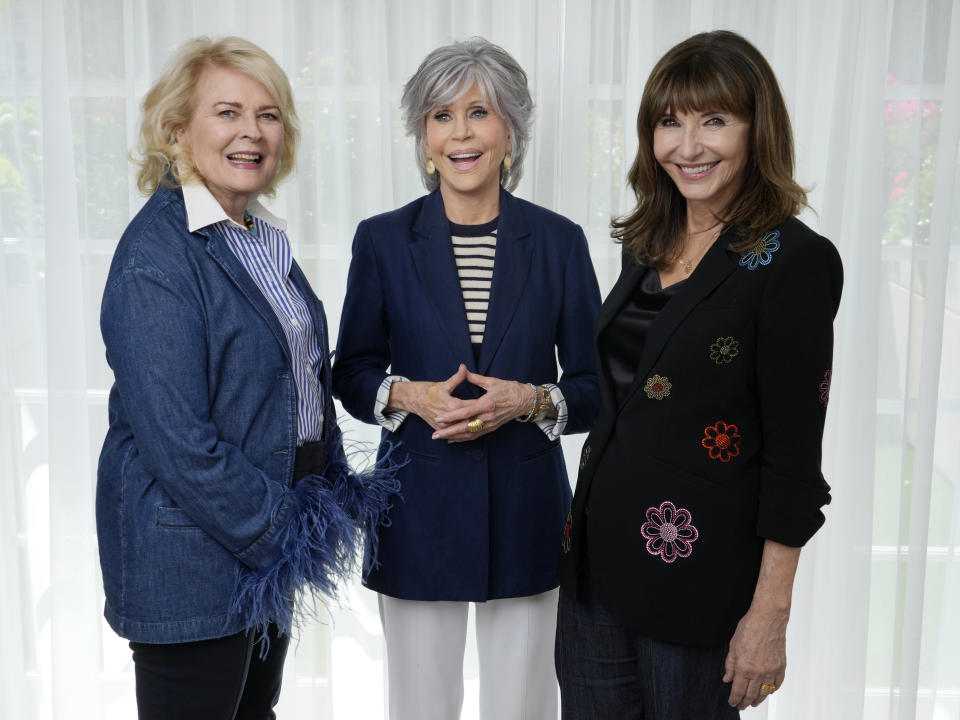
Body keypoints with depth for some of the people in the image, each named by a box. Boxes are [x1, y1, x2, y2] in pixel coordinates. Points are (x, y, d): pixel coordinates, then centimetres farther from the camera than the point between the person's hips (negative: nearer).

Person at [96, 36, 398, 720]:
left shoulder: (262, 237, 9)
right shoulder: (156, 254, -18)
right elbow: (174, 438, -23)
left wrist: (331, 500, 7)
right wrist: (278, 533, -18)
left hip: (272, 536, 9)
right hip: (192, 556, -8)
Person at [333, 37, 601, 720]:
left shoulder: (559, 241, 1)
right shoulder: (383, 239, 0)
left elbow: (596, 388, 3)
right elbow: (351, 374, 6)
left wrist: (530, 400, -16)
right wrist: (406, 395, -14)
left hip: (527, 510, 1)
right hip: (419, 510, 0)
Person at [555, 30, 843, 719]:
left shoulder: (794, 260, -14)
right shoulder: (648, 246, 7)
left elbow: (794, 453, -14)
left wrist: (770, 615, -14)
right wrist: (580, 516, 13)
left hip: (699, 571, -6)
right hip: (597, 554, 6)